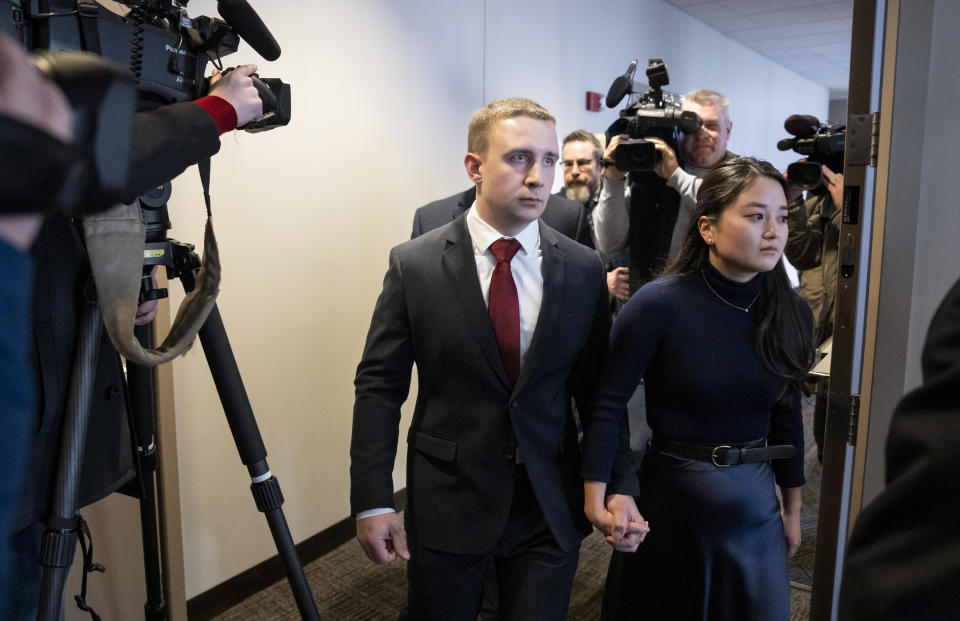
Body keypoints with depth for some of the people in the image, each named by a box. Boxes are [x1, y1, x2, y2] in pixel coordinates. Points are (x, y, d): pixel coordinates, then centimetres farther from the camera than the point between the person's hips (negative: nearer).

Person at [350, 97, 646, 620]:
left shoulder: (584, 270, -3)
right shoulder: (415, 265, -9)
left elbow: (597, 390, 3)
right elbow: (379, 387, -5)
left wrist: (618, 487, -4)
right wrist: (373, 500, -8)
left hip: (554, 505, 2)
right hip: (446, 503, -1)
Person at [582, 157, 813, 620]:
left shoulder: (790, 312, -5)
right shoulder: (660, 304, -20)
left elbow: (786, 416, 5)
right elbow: (608, 404, -18)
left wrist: (792, 510, 12)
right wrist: (596, 503, -21)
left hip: (755, 503, 4)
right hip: (669, 499, -3)